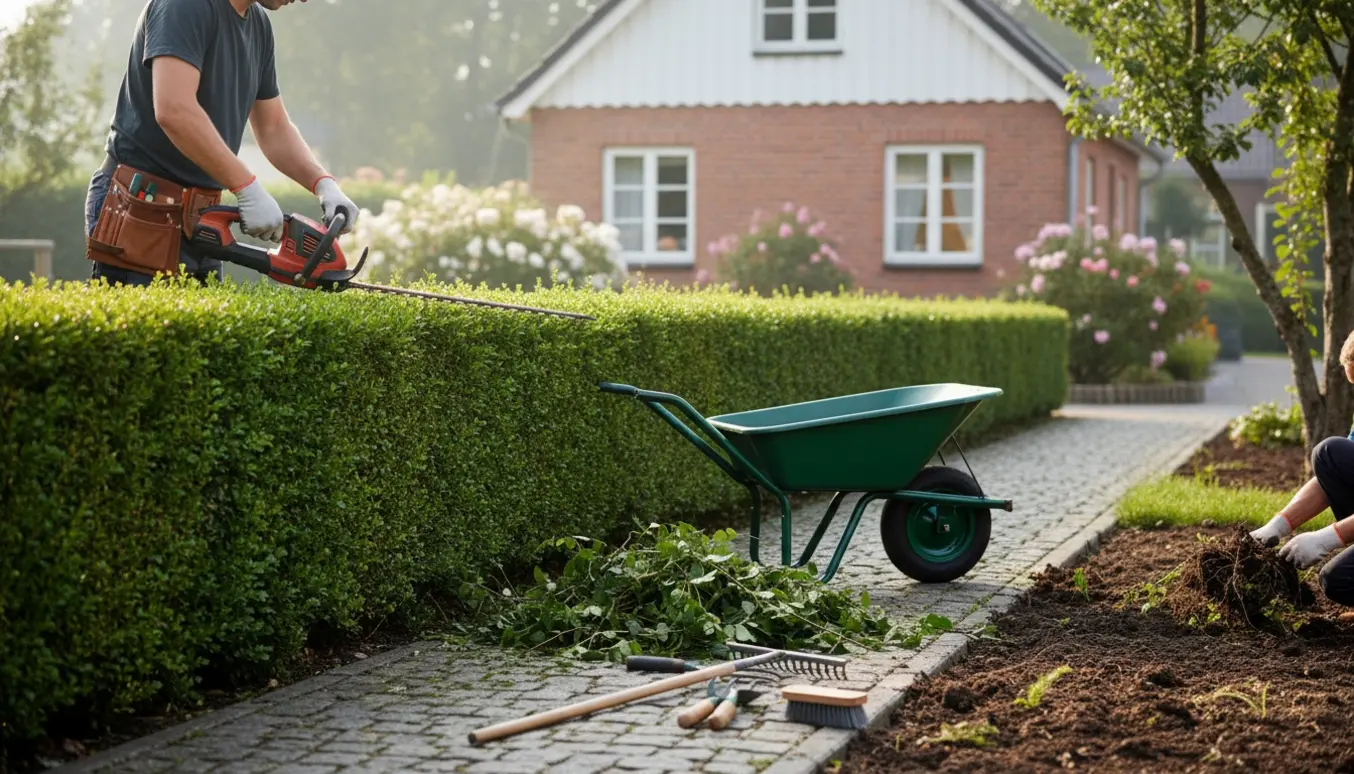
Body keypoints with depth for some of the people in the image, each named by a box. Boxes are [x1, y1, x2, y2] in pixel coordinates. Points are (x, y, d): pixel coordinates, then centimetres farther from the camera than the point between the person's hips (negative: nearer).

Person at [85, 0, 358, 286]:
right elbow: (173, 110, -28)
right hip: (140, 213, -9)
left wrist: (324, 184, 0)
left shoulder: (258, 24, 11)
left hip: (198, 220, 9)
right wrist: (249, 189, -26)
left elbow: (274, 129, 16)